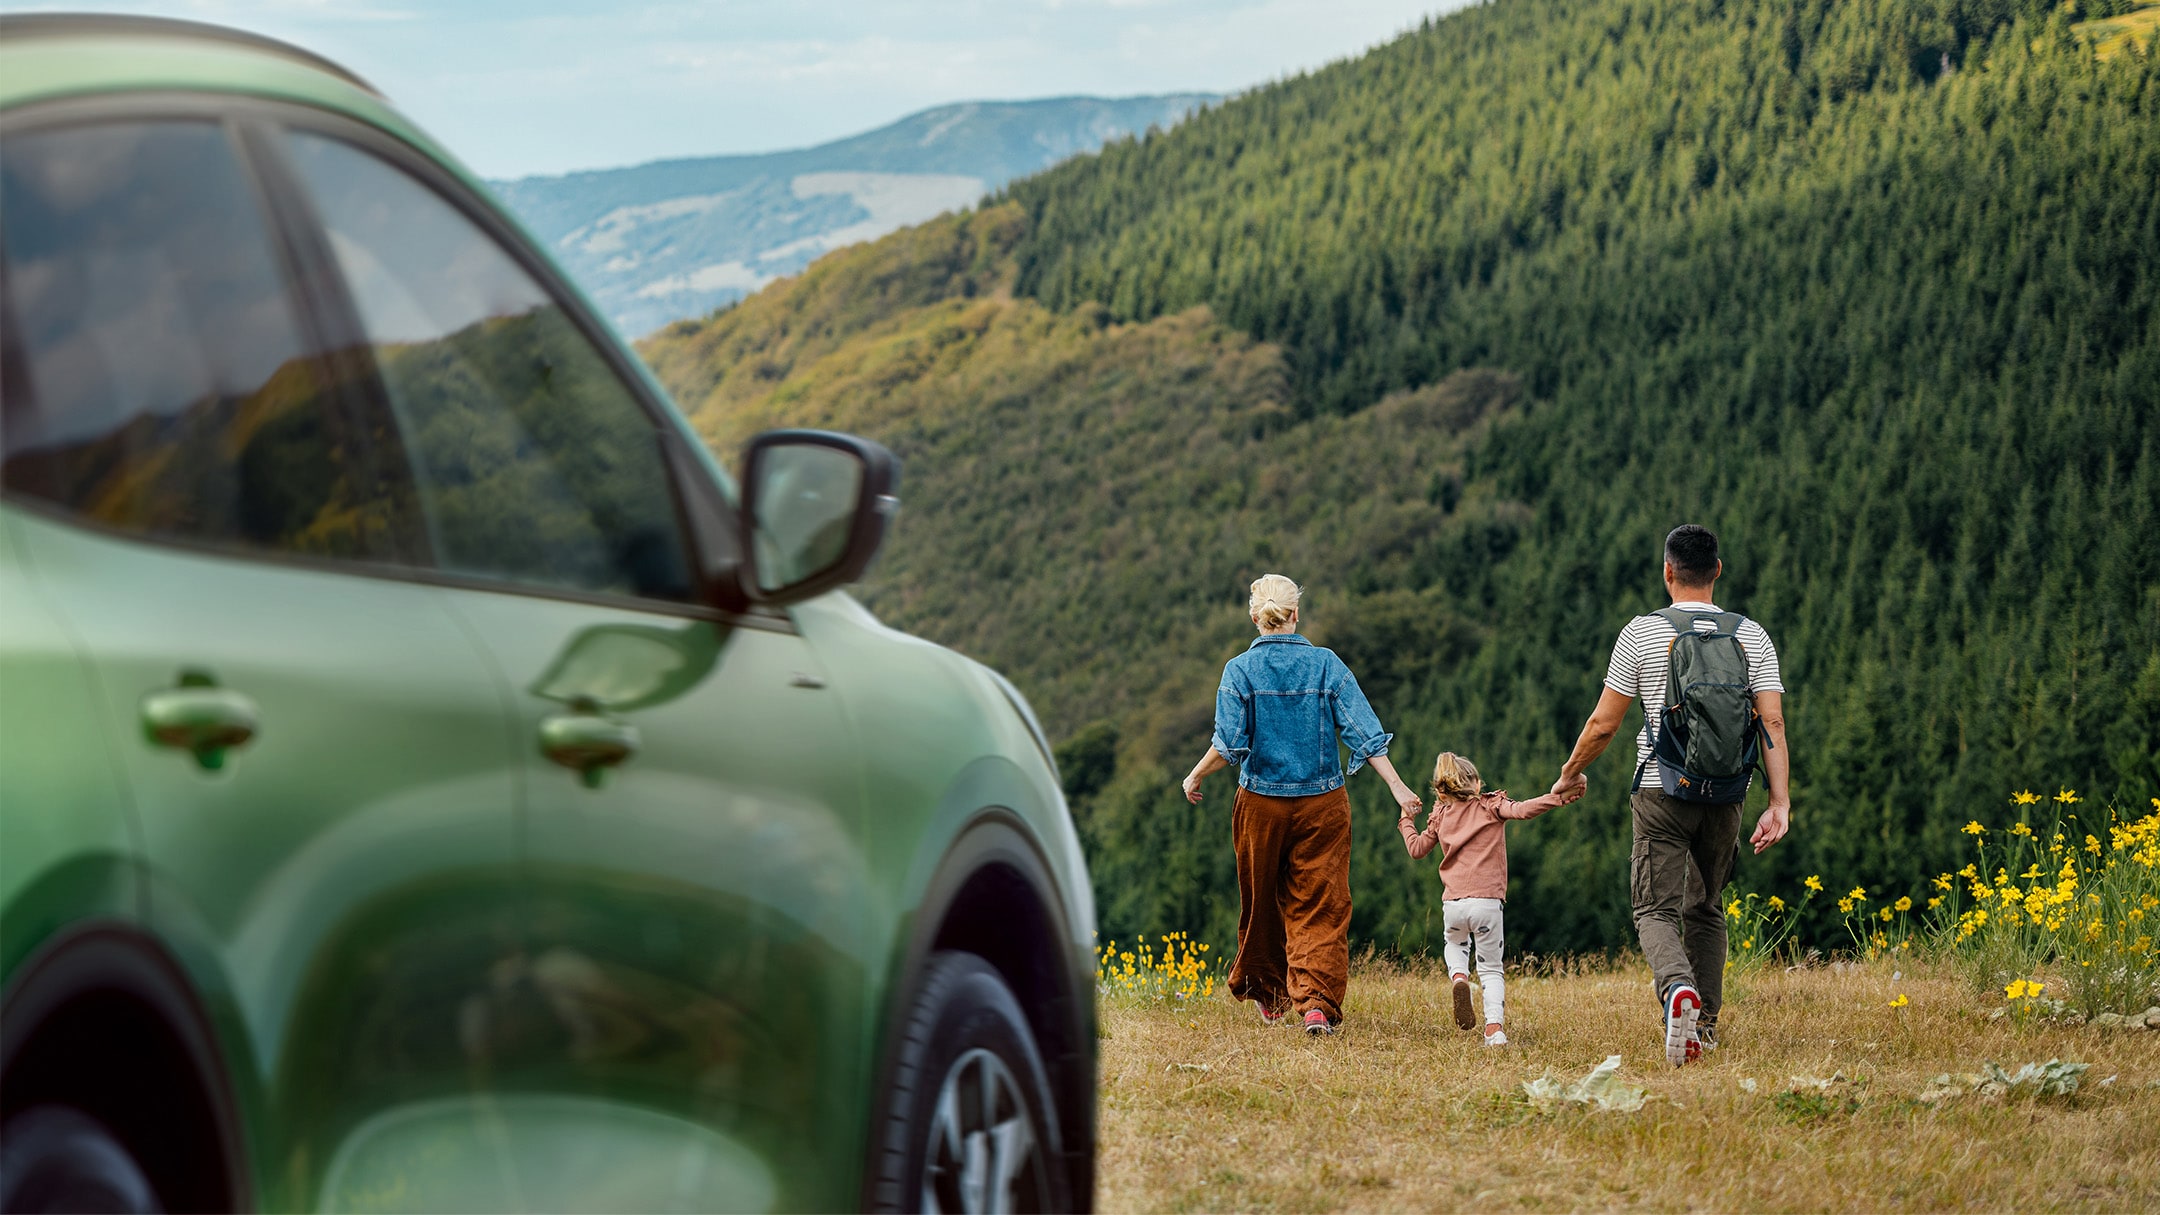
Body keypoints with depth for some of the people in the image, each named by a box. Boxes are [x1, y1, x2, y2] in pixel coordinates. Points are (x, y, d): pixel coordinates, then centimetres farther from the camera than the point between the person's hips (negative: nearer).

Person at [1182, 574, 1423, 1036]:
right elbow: (1362, 730, -8)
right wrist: (1398, 787, -6)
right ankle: (1317, 1002, -15)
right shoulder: (1325, 663, -4)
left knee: (1262, 902, 17)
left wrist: (1194, 777, 6)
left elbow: (1228, 745, -11)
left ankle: (1267, 995, 32)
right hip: (1322, 803, 0)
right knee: (1321, 907, 1)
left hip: (1261, 803, 0)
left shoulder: (1240, 670, -7)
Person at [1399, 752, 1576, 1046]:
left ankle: (1459, 978, 1)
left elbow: (1417, 849, 22)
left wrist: (1407, 820, 38)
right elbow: (1522, 810, -12)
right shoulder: (1491, 806, 6)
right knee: (1491, 968, 11)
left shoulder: (1441, 815, 14)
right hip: (1487, 902, -2)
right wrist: (1558, 797, -14)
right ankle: (1494, 1029, -9)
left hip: (1452, 903, 2)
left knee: (1456, 944, 34)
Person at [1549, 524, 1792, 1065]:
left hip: (1661, 793, -3)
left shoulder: (1642, 634, -3)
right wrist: (1780, 804, -6)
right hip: (1725, 796, 3)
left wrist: (1570, 774, 16)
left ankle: (1678, 986, -32)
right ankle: (1706, 1026, 19)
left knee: (1657, 910, -3)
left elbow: (1603, 724, -1)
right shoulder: (1751, 636, 4)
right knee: (1705, 910, 19)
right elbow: (1773, 723, -5)